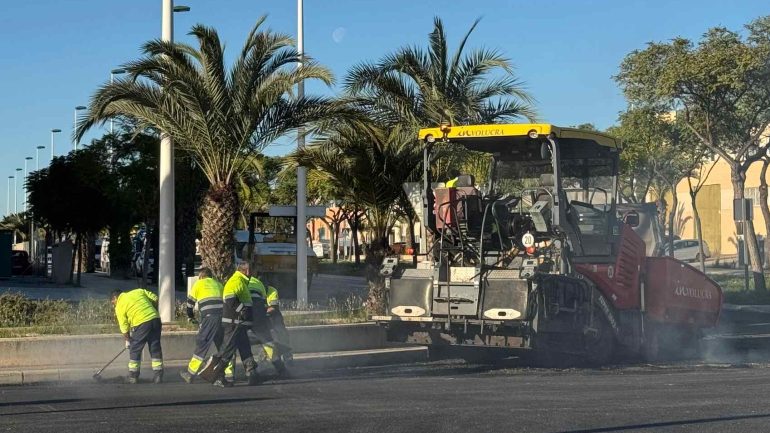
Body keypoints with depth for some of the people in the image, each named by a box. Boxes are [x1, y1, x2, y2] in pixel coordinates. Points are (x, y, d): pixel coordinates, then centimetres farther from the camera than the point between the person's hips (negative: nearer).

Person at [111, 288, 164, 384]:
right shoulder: (138, 291, 18)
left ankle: (133, 377, 18)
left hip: (141, 324, -5)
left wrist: (128, 340, 20)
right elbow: (155, 299, 13)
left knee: (135, 350, 12)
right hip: (155, 319, 5)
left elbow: (124, 328, 6)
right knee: (155, 348, 13)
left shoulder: (119, 307, 6)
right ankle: (158, 375, 14)